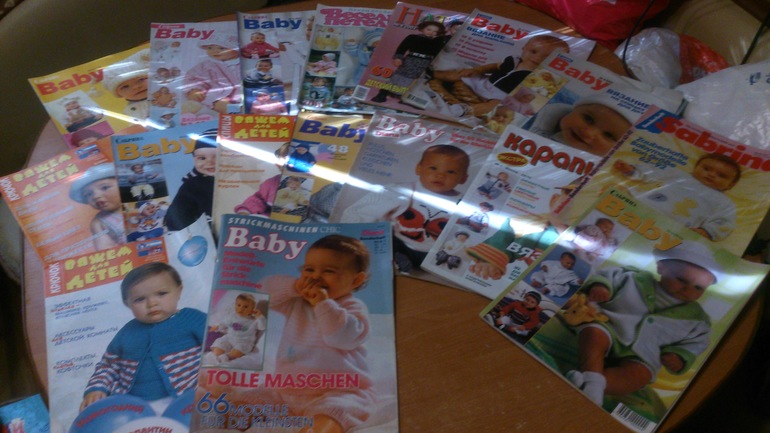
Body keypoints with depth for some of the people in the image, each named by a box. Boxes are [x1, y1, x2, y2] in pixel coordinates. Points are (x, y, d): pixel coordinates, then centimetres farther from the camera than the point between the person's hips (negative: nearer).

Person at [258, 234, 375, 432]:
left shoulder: (354, 308, -5)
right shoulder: (297, 302, 14)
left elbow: (344, 337, -23)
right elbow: (266, 290, 7)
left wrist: (323, 304, -22)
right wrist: (295, 287, -9)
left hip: (339, 392, -7)